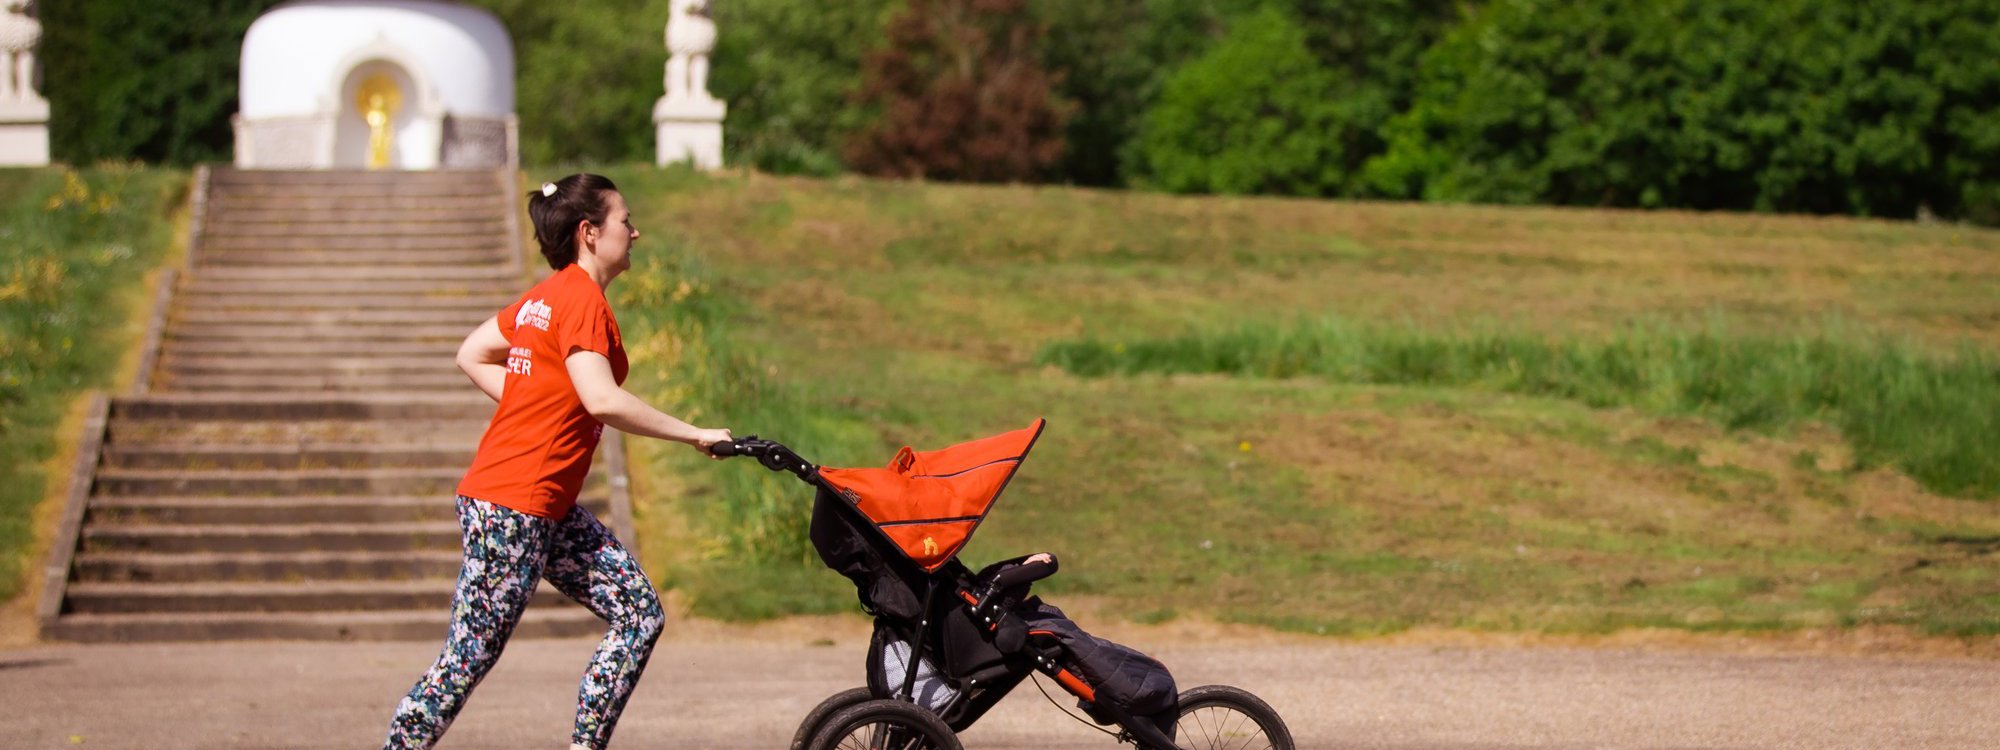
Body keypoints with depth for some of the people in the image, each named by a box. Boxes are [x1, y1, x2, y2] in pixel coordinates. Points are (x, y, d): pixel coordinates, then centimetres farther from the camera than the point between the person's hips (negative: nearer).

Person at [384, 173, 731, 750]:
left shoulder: (546, 297, 15)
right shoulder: (583, 300, -14)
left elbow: (472, 356, 21)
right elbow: (603, 400, -26)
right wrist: (693, 435, -19)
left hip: (548, 510, 10)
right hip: (512, 506, -10)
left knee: (641, 616, 5)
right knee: (471, 657, -5)